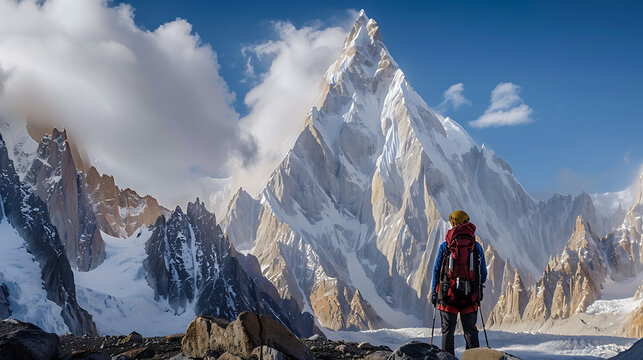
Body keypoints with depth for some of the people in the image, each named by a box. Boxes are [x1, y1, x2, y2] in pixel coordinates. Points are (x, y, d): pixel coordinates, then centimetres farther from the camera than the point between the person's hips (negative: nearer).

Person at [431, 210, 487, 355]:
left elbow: (436, 271, 3)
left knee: (448, 330, 5)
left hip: (448, 294, -1)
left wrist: (434, 292, 11)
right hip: (470, 295, 1)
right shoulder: (476, 246, 4)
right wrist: (477, 286, 27)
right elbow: (483, 273, 9)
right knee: (470, 330, 9)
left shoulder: (444, 246, 1)